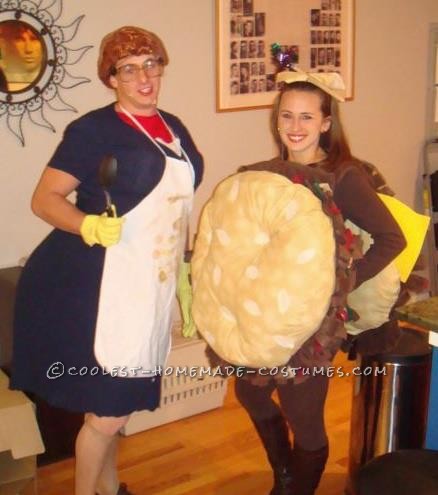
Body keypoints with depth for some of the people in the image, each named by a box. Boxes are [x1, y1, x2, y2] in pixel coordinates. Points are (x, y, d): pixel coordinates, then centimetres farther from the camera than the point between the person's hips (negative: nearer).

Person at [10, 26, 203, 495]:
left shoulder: (174, 127, 11)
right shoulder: (94, 128, -10)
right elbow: (44, 199, -14)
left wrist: (184, 267, 21)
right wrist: (90, 226, -32)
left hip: (149, 285, 7)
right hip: (98, 285, -7)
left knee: (116, 402, 22)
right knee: (107, 412, -1)